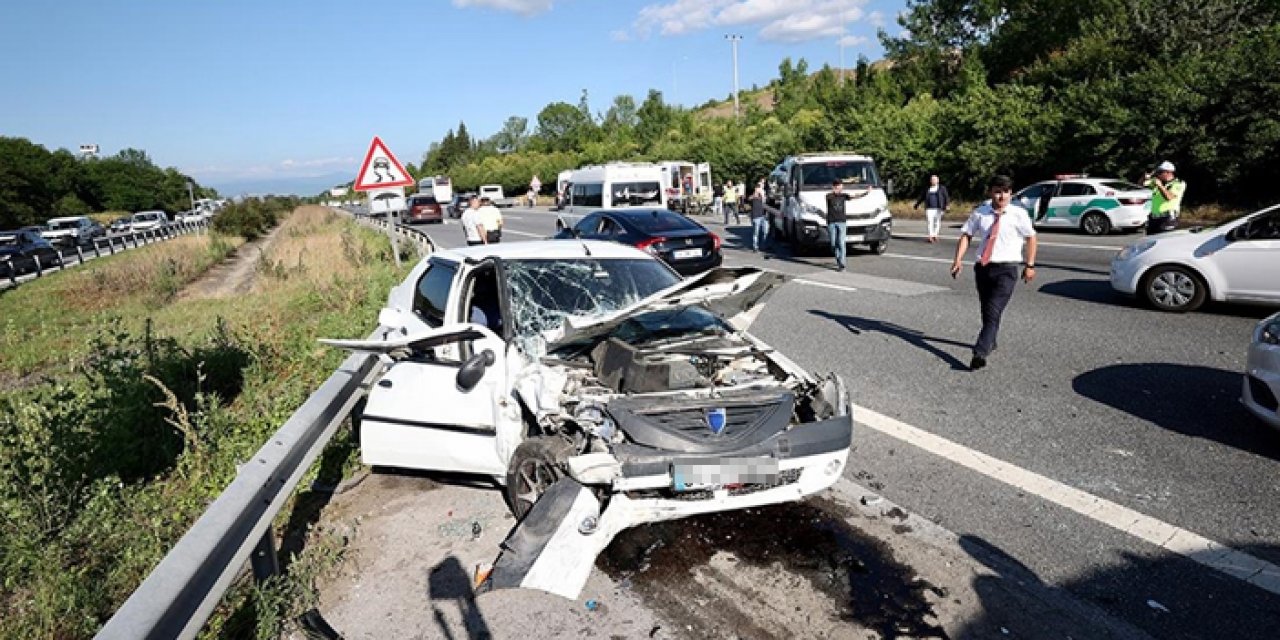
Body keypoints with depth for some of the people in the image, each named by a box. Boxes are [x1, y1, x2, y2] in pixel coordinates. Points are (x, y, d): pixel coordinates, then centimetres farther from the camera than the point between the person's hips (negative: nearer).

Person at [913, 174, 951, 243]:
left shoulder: (942, 188, 7)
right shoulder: (927, 189, 14)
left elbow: (946, 197, 1)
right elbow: (922, 197, 24)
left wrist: (947, 205, -14)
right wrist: (916, 205, 27)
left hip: (938, 209, -1)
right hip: (929, 209, 1)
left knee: (937, 222, -1)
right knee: (930, 222, -9)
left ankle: (935, 235, 12)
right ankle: (931, 236, -10)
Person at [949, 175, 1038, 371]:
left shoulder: (1018, 214, -3)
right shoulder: (979, 213, 1)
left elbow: (1031, 238, 6)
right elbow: (966, 235, 1)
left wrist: (1030, 265, 4)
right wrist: (958, 260, -11)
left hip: (1006, 270, -3)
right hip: (983, 267, 4)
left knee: (993, 313, -17)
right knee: (986, 311, 19)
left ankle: (980, 353, -24)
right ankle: (990, 342, 41)